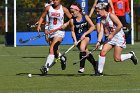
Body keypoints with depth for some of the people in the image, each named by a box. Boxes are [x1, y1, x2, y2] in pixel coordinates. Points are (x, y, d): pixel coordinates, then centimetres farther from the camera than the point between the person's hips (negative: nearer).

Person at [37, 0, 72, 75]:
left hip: (59, 32, -4)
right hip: (50, 32, 4)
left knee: (52, 50, -21)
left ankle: (46, 68, -27)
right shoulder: (48, 8, 2)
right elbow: (42, 17, 11)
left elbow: (71, 19, 4)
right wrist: (39, 25, -4)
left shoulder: (63, 9, -4)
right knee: (54, 52, 12)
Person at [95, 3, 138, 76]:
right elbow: (101, 31, 3)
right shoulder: (102, 19, 7)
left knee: (117, 59, -9)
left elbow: (120, 25, -21)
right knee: (103, 52, -9)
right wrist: (99, 41, -10)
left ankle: (131, 55, 17)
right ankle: (100, 72, -2)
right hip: (111, 38, 7)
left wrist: (112, 34, -17)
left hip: (119, 37, -7)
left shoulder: (111, 16, -16)